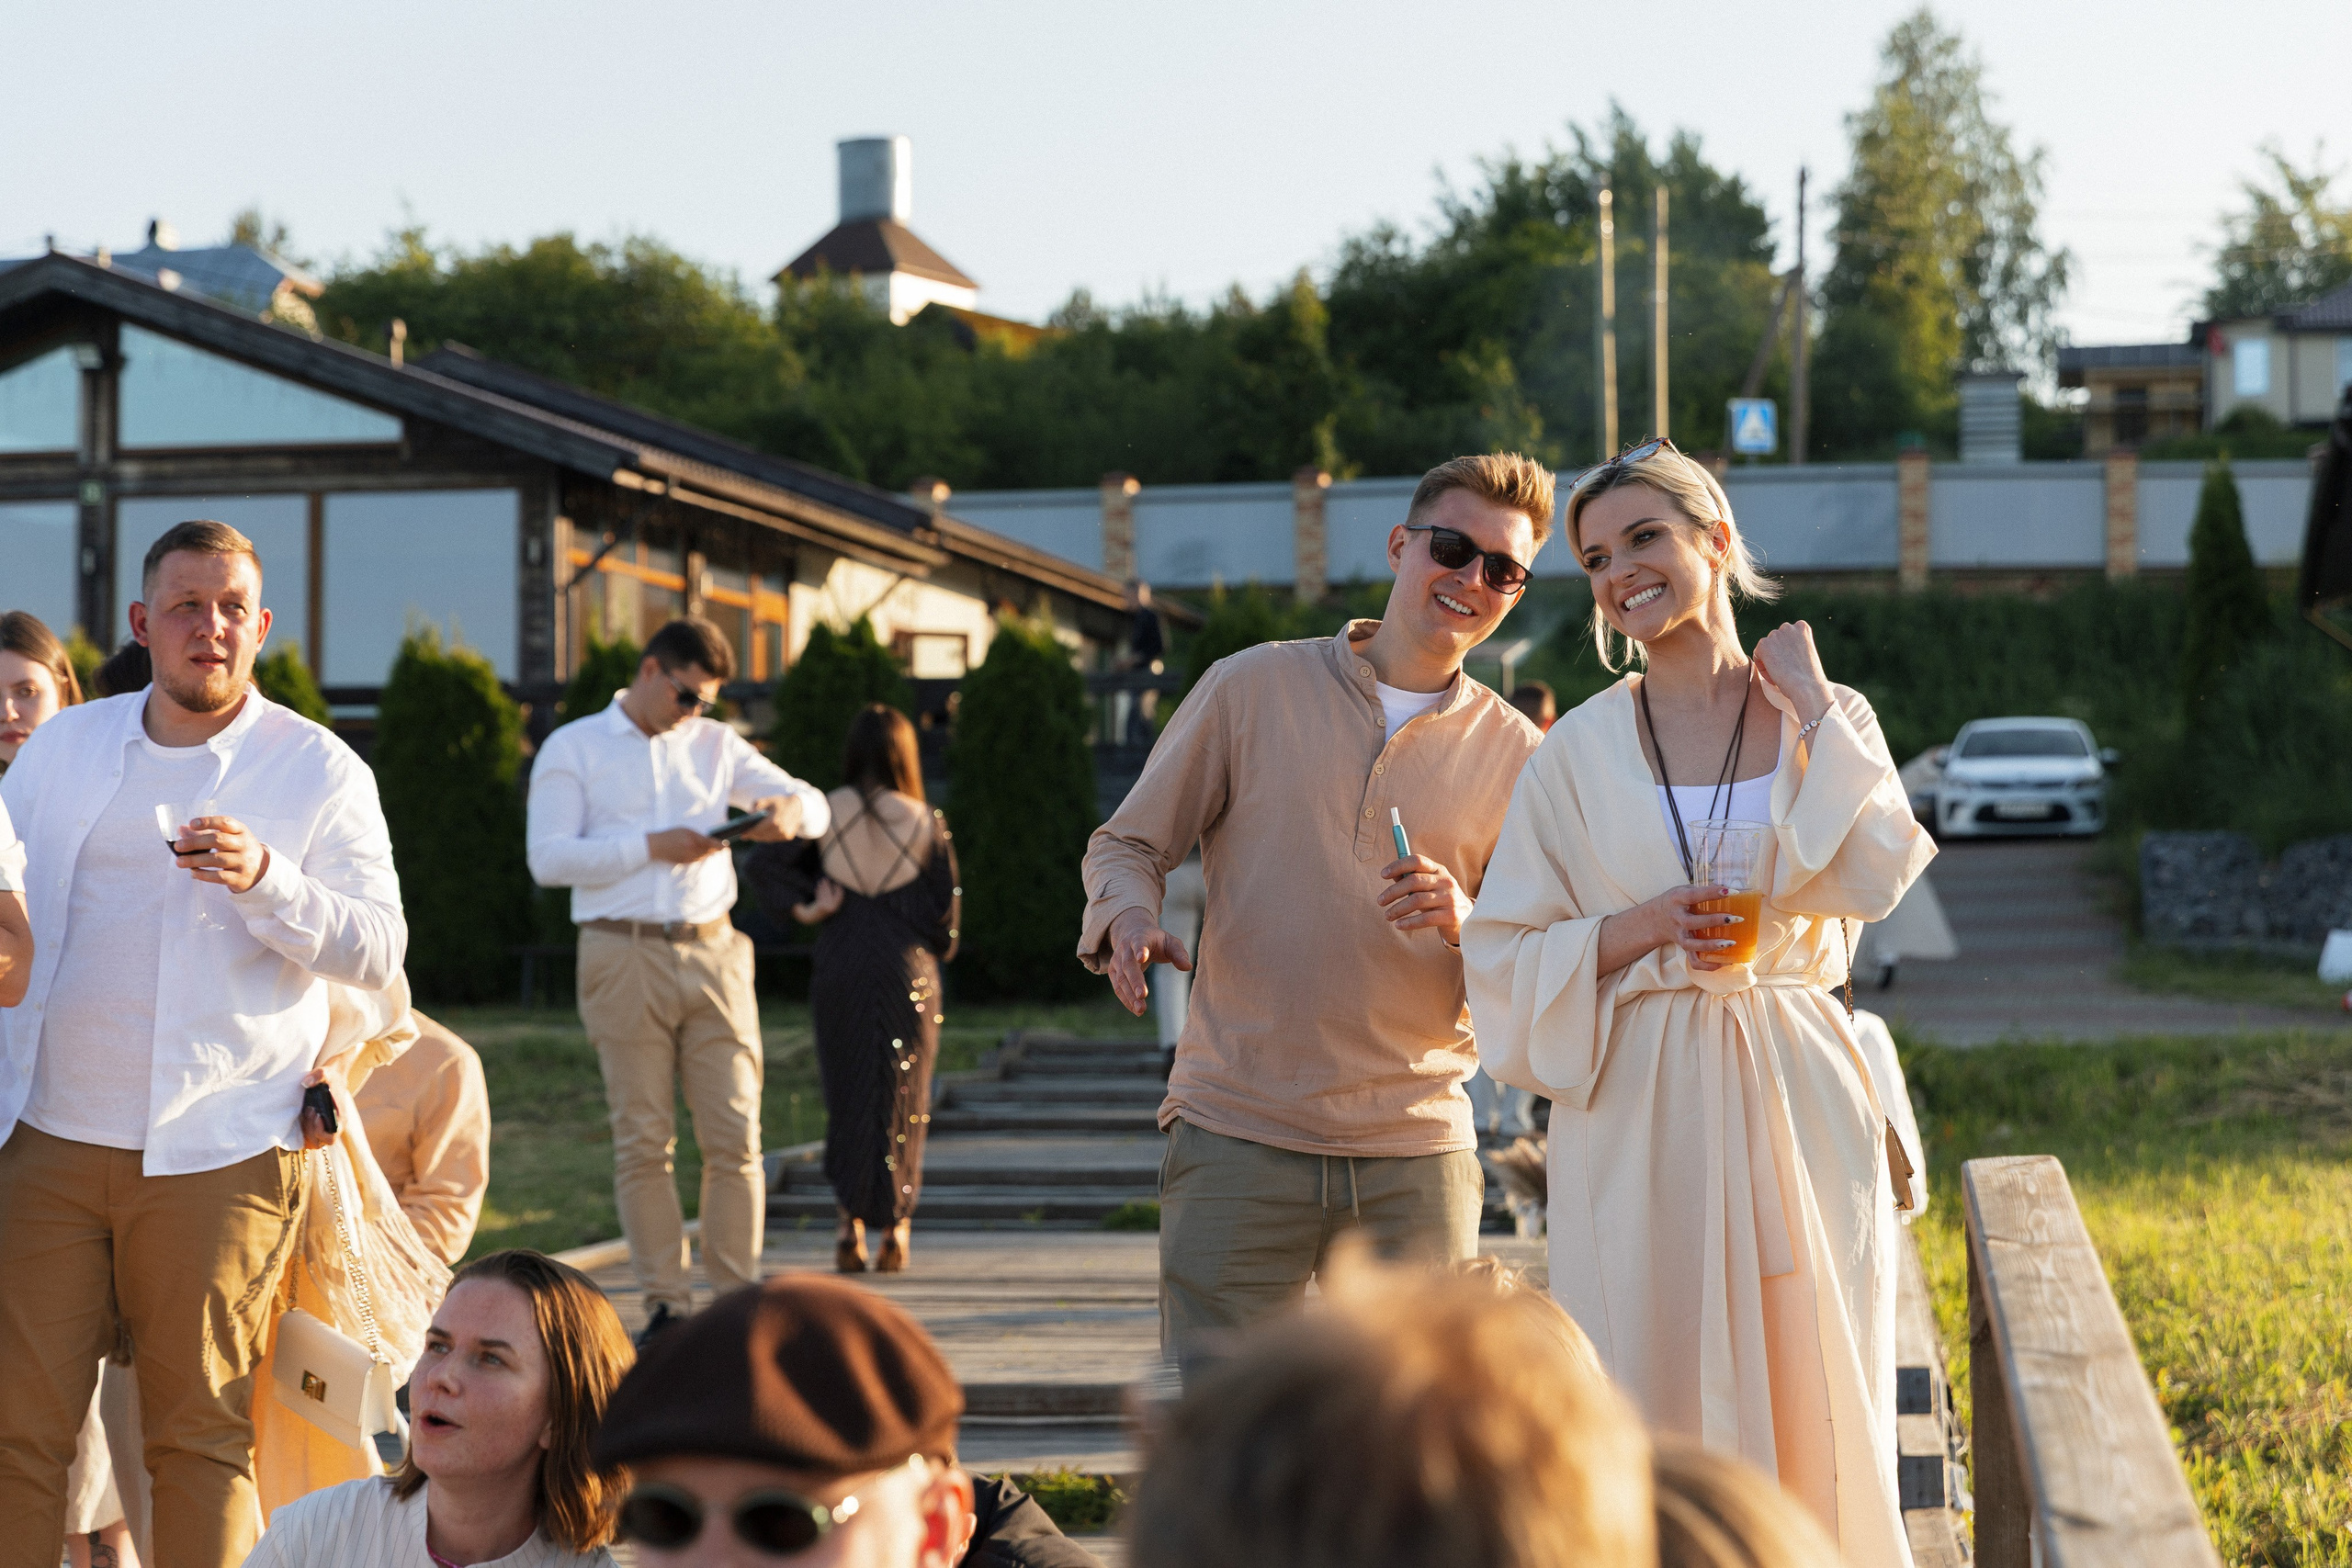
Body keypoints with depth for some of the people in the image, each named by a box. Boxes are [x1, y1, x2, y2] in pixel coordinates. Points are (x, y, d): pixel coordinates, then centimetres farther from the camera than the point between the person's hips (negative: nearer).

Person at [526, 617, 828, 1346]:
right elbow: (549, 858, -4)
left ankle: (738, 1299, 2)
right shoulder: (572, 749, 6)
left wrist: (790, 809, -10)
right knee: (643, 1141, -1)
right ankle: (667, 1302, 4)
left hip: (712, 955, 3)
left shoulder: (715, 745, 16)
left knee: (735, 1136, -3)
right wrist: (652, 846, -11)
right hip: (624, 956, -3)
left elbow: (814, 806, 14)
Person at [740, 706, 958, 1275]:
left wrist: (803, 906, -3)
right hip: (908, 973, -1)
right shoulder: (926, 823, -5)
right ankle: (895, 1228, 6)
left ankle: (851, 1220, -2)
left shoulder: (824, 813, -2)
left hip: (838, 971, 1)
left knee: (846, 1098, 12)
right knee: (901, 1101, 9)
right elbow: (945, 911, -3)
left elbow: (759, 864, -7)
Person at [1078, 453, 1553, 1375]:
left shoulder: (1518, 758, 9)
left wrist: (1463, 925, -12)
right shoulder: (1252, 688, 6)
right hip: (1239, 1135, -1)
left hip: (1416, 1154, 1)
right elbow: (1127, 844, 11)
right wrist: (1130, 918, -12)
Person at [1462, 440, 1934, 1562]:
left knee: (1808, 1396, 2)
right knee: (1651, 1407, -2)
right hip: (1638, 1113, -1)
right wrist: (1638, 933, -12)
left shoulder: (1828, 720, 7)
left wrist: (1809, 709, -5)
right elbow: (1506, 957, 3)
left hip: (1791, 1100, 1)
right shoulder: (1578, 754, 4)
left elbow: (1873, 877, -11)